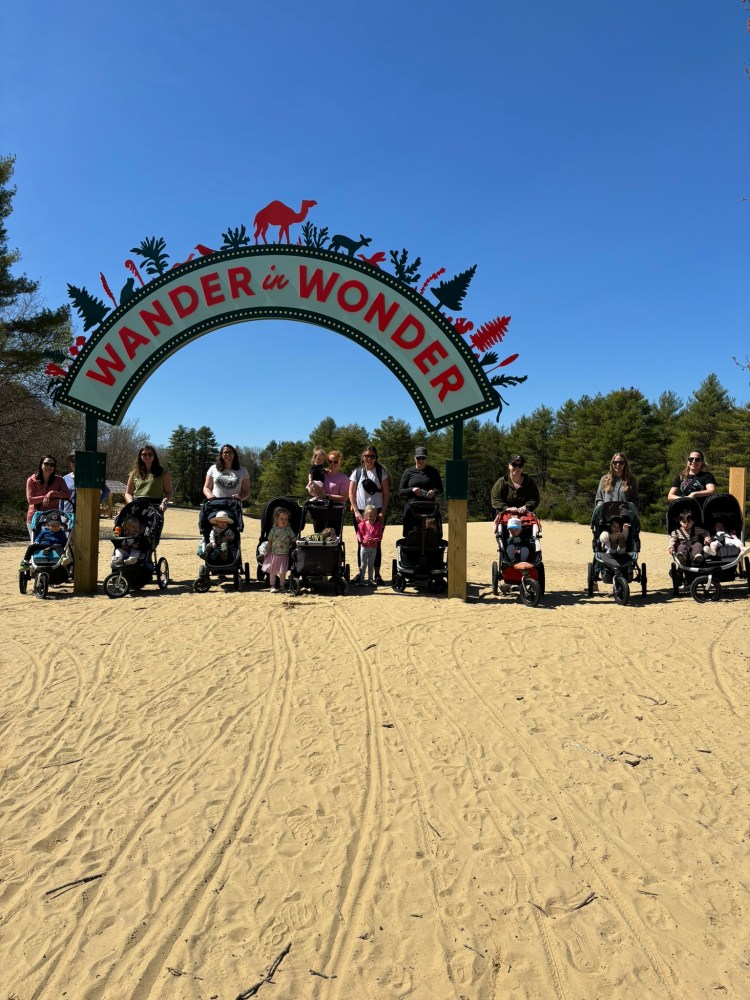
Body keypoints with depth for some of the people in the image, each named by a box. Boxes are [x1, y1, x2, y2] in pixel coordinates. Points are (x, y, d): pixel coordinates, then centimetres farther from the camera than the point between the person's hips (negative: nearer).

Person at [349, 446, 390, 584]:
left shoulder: (381, 472, 3)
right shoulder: (358, 472, 6)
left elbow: (386, 493, 1)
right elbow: (351, 493, 5)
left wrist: (383, 512, -8)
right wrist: (356, 511, -5)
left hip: (377, 512, -1)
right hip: (361, 512, 1)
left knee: (376, 543, 0)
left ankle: (377, 574, 7)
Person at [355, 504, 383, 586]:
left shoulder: (378, 525, -2)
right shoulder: (362, 524, -4)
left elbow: (380, 537, -4)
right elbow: (358, 534, -2)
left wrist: (373, 540, -21)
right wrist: (362, 540, -19)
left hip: (373, 548, 1)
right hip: (364, 546, -1)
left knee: (371, 564, 12)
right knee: (363, 564, 5)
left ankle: (370, 579, 21)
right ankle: (361, 580, 9)